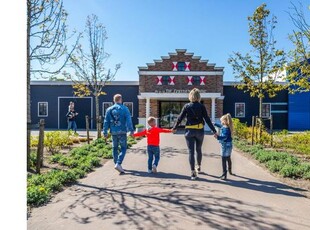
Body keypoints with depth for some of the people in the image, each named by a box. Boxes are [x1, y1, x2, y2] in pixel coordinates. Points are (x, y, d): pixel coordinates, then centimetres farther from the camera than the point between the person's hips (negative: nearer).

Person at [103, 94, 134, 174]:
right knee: (123, 148, 3)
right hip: (122, 132, -3)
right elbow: (128, 120, -10)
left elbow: (106, 122, 6)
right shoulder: (124, 109, -2)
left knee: (115, 148, 15)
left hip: (113, 132, 4)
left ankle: (117, 164, 22)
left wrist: (105, 132, 9)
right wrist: (131, 130, -11)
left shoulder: (109, 109, 7)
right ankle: (118, 164, -12)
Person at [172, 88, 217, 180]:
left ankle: (193, 172, 1)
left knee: (191, 151, 2)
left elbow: (180, 118, 0)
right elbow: (207, 119, -5)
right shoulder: (201, 106, -3)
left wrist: (174, 128, 13)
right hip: (200, 131, 2)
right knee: (198, 150, 20)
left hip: (189, 131, -1)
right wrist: (214, 130, 0)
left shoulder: (187, 106, -3)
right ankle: (199, 167, 38)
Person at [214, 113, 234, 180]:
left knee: (224, 159, -9)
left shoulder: (226, 129, -24)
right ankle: (230, 171, 44)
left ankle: (224, 174, -8)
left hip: (226, 146, -11)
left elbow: (224, 137, -36)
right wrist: (215, 124, 44)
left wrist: (218, 137, -52)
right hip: (228, 145, 11)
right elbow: (220, 126, 30)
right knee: (228, 158, 25)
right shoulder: (224, 127, 7)